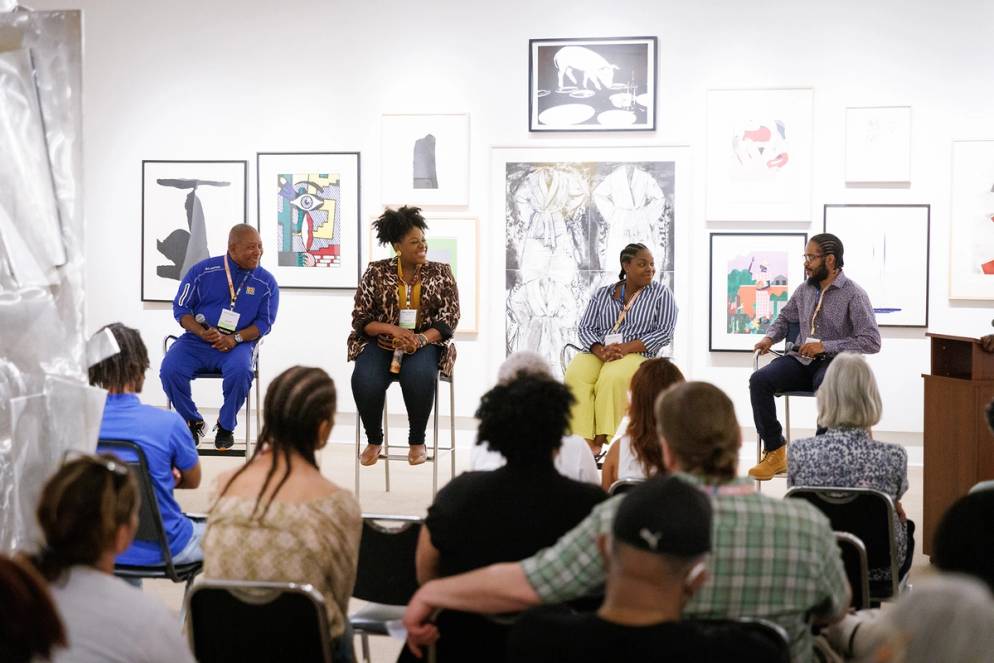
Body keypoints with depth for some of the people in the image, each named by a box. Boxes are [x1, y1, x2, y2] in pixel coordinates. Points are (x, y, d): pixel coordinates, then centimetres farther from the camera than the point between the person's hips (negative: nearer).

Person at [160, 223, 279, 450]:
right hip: (197, 340, 1)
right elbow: (181, 308, 4)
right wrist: (202, 332, -14)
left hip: (238, 344, -1)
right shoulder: (203, 270, 1)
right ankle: (193, 422, 2)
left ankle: (226, 427, -6)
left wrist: (235, 338, -14)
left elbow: (264, 322, 3)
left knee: (240, 372, -35)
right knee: (170, 370, -26)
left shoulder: (266, 282, 2)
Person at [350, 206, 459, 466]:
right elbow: (361, 318, 0)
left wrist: (421, 339, -20)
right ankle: (374, 440, -5)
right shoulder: (376, 272, 3)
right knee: (365, 381, -32)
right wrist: (392, 329, -18)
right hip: (381, 342, 0)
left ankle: (417, 441, -13)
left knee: (419, 376, -36)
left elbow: (449, 318, -2)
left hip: (425, 342, 0)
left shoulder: (441, 273, 5)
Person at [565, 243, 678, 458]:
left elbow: (665, 332, -1)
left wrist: (625, 348, -13)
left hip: (636, 354, -3)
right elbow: (585, 328, 10)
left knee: (612, 378, -38)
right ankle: (586, 441, -40)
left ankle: (601, 440, -34)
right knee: (575, 376, -32)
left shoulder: (661, 293, 9)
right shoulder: (603, 294, 17)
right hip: (597, 353, 3)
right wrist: (601, 350, -13)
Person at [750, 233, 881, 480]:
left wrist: (825, 346, -18)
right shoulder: (804, 290, 11)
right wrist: (770, 337, 7)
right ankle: (774, 453, -14)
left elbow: (872, 342, -14)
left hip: (834, 362, -5)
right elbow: (785, 317, 29)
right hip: (801, 359, 5)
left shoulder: (854, 295, -7)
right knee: (759, 380, -20)